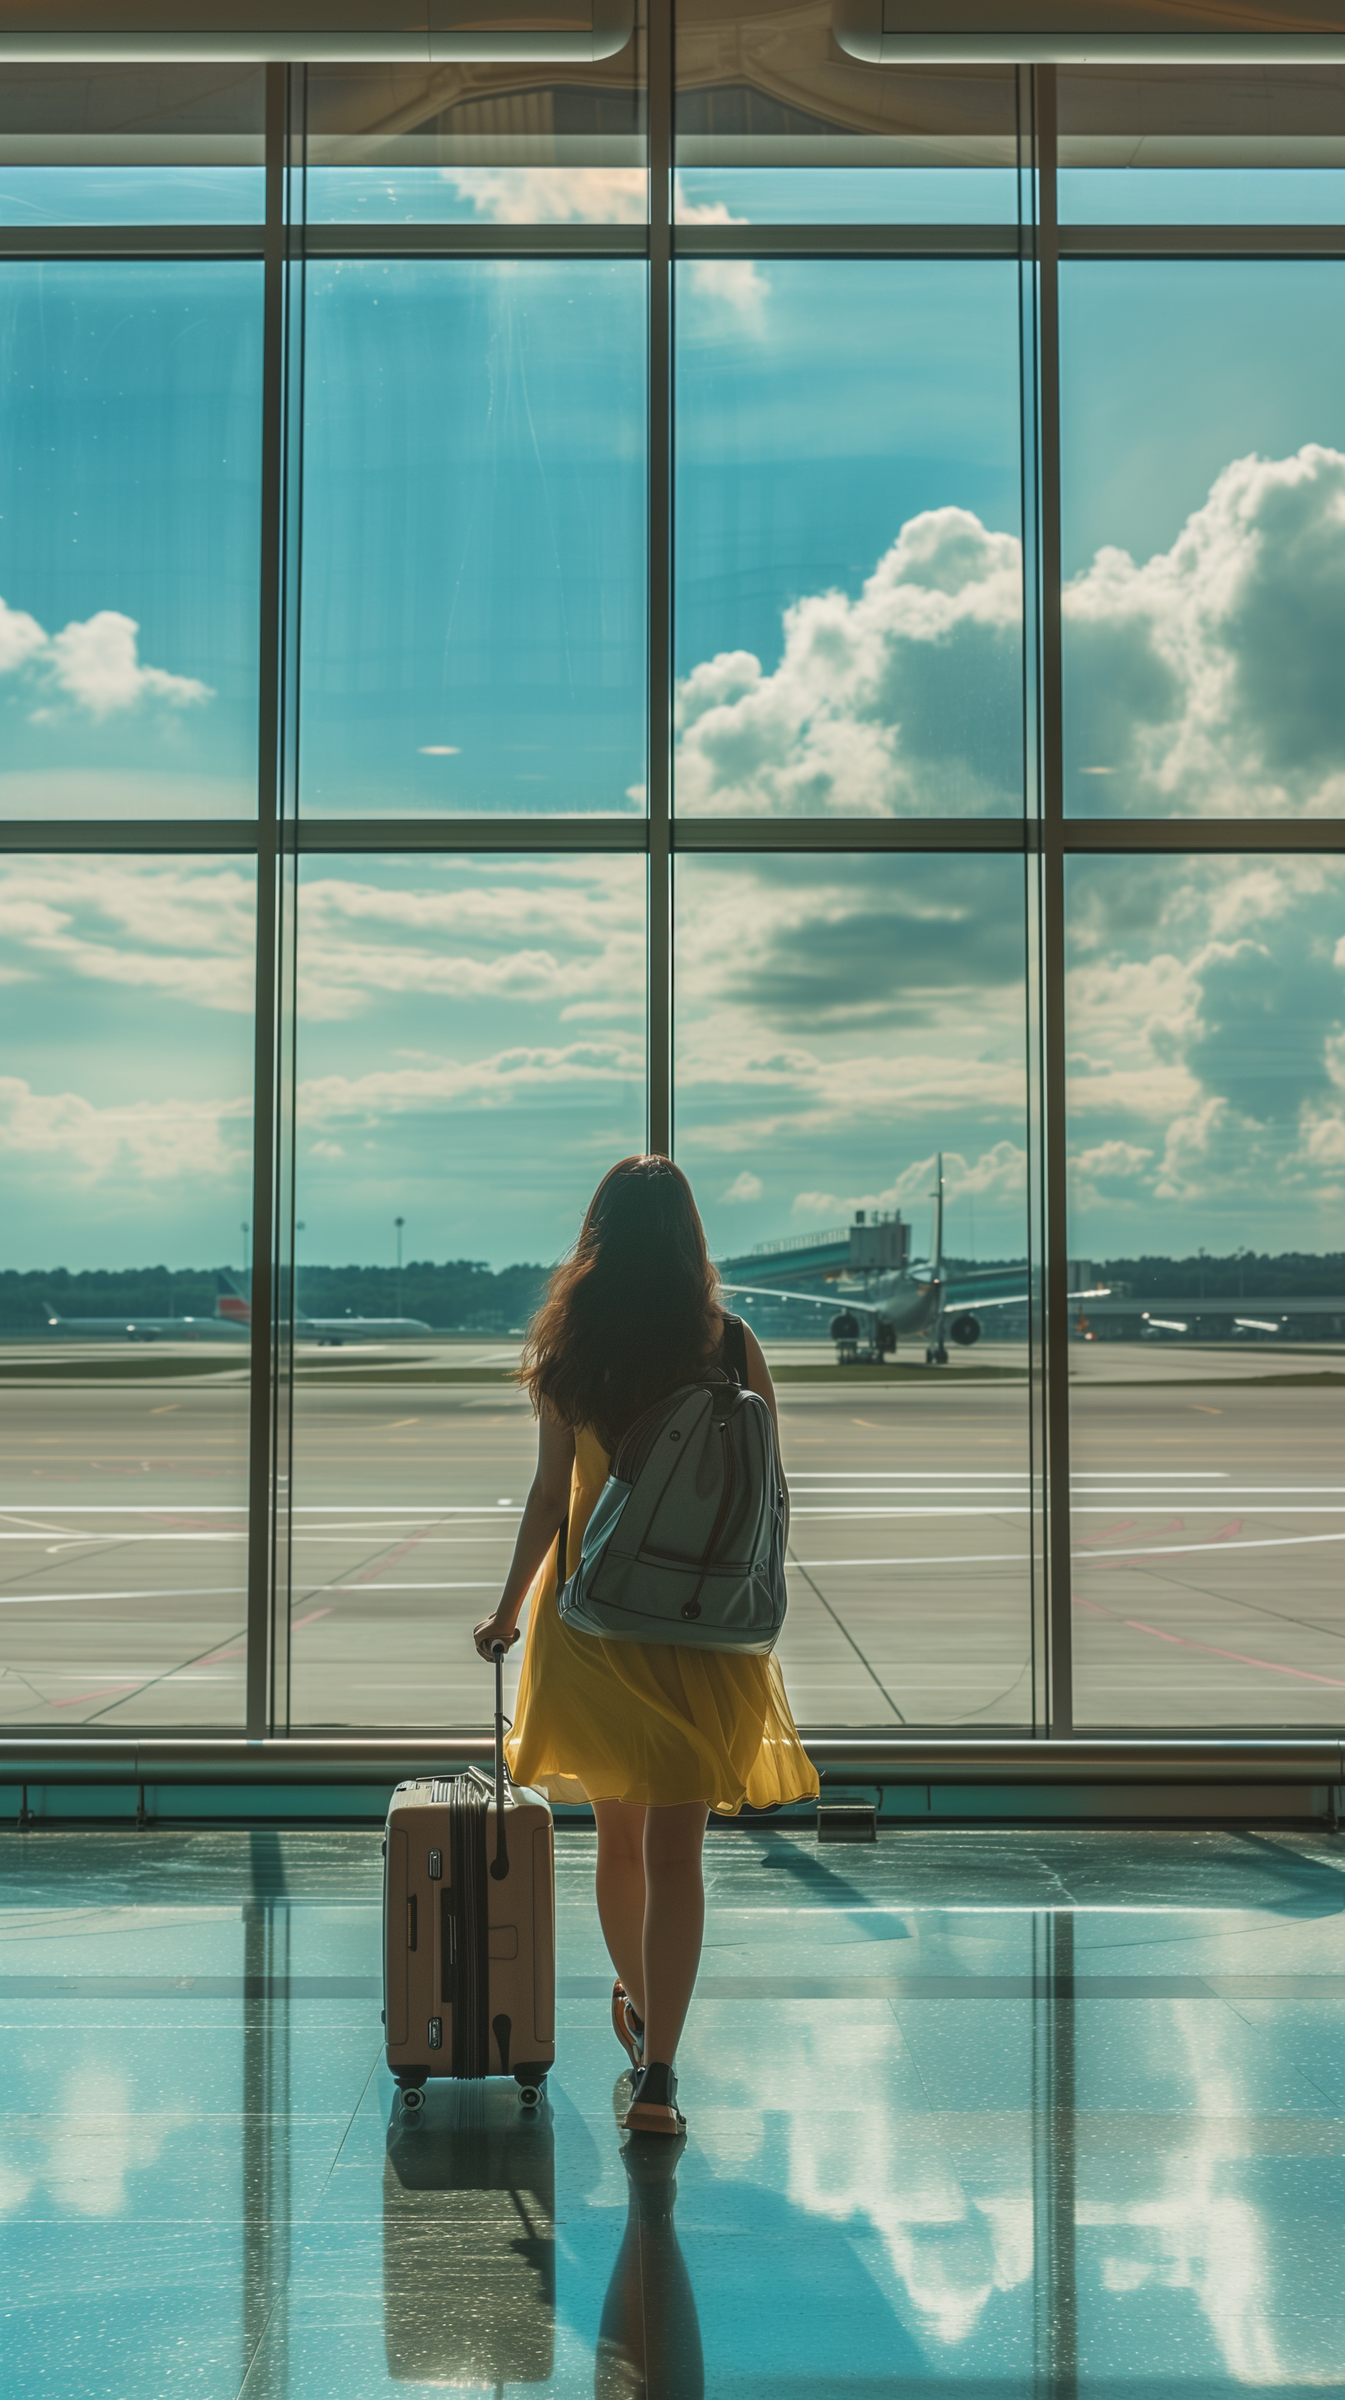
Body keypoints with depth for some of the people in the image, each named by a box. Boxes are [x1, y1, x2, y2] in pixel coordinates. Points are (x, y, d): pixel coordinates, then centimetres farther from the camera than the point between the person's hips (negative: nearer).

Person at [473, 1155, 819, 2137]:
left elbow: (551, 1493, -4)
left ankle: (635, 2004, 39)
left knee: (617, 1832, 19)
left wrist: (510, 1608, 5)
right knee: (673, 1847, -2)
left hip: (593, 1618, 2)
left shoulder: (569, 1348, -4)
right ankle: (657, 2072, -7)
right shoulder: (732, 1345, -6)